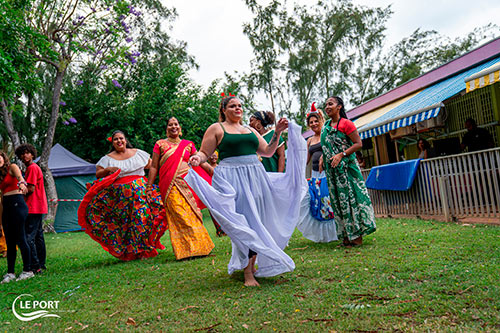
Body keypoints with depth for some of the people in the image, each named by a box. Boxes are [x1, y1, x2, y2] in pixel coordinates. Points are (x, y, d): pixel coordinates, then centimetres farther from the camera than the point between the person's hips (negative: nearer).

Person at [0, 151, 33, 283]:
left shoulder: (12, 167, -1)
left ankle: (28, 270, 2)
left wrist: (22, 183, -47)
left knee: (20, 239, -6)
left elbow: (19, 175, -24)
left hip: (17, 204, -7)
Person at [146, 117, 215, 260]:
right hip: (170, 186, -2)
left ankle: (198, 247, 6)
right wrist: (149, 187, 6)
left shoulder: (188, 144, 15)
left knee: (192, 213, -3)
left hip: (187, 183, 2)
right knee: (178, 215, -10)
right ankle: (188, 249, -6)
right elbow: (154, 167, 10)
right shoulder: (160, 144, 11)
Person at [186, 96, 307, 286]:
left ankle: (253, 266, 19)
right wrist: (197, 158, -20)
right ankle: (248, 273, -2)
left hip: (255, 177, 6)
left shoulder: (251, 130, 21)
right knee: (241, 222, -9)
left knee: (257, 221, 5)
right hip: (231, 179, -5)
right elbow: (204, 152, 2)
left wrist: (277, 133, 11)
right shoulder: (216, 128, 7)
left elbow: (268, 152, 20)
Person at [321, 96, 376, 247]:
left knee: (351, 197, -4)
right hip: (332, 170, 7)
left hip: (346, 167, -7)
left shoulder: (346, 123, -7)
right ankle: (346, 236, 15)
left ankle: (357, 236, 4)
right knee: (338, 200, 7)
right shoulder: (325, 127, 13)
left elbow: (358, 144, -10)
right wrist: (323, 158, 8)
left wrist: (341, 155, -17)